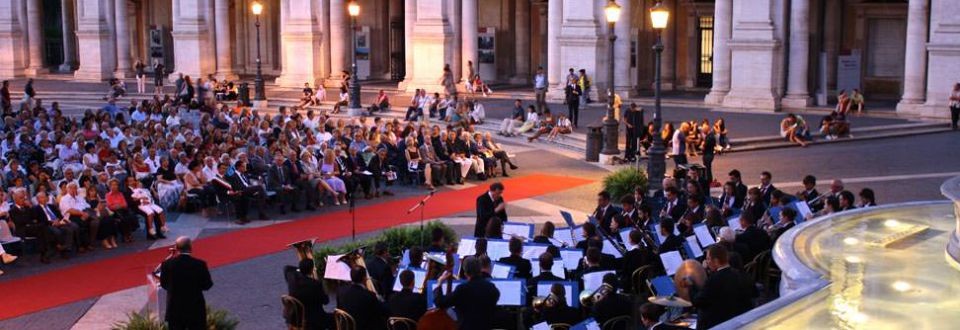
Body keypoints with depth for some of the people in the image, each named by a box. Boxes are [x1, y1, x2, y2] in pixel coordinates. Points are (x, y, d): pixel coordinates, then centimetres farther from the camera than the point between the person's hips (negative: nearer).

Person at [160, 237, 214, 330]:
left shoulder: (167, 264, -11)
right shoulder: (200, 264, -14)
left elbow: (164, 284, 1)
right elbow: (207, 285, -5)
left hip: (175, 311, 1)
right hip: (196, 310, -1)